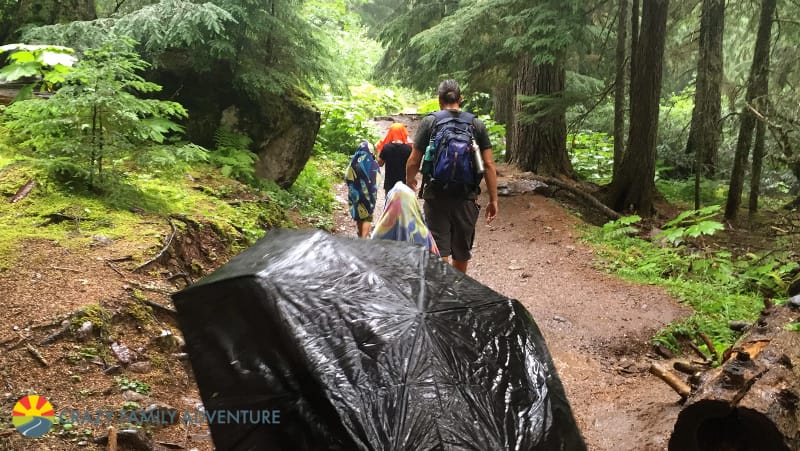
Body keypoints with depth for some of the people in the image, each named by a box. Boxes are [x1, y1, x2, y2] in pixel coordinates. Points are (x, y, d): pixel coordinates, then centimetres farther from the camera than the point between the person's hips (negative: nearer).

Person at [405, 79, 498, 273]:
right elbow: (489, 165, 0)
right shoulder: (477, 125, 3)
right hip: (467, 198, 2)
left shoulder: (429, 122, -2)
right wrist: (493, 200, 7)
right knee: (461, 254, 17)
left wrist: (410, 182, 19)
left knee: (439, 253, 0)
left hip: (436, 196, -2)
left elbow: (413, 162, -1)